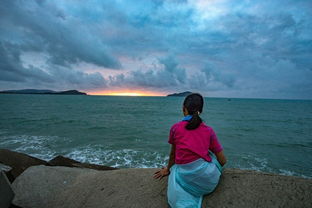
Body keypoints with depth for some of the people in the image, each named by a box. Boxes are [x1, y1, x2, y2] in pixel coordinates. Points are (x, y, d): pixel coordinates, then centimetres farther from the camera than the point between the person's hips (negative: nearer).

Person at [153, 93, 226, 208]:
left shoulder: (175, 128, -4)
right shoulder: (209, 130, -1)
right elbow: (223, 161, 6)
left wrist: (168, 169, 29)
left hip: (185, 179, -2)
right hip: (209, 181, 3)